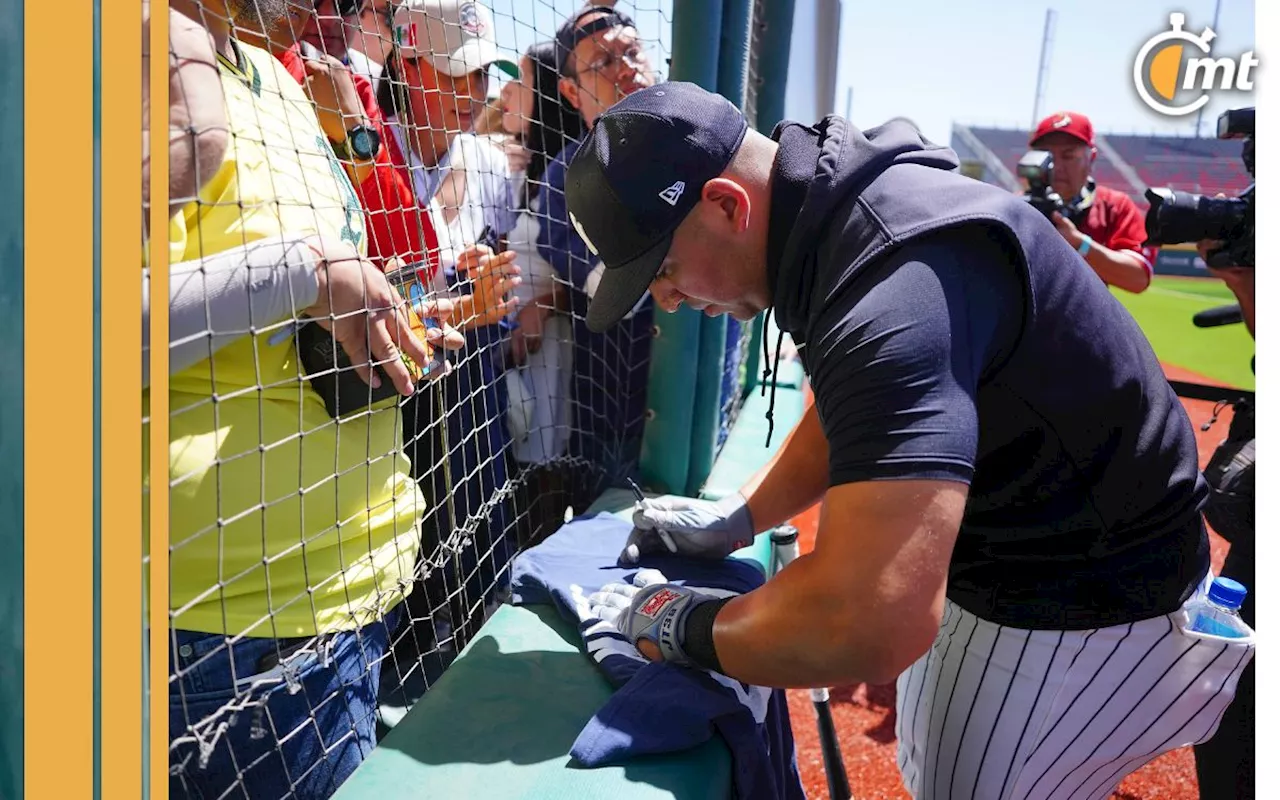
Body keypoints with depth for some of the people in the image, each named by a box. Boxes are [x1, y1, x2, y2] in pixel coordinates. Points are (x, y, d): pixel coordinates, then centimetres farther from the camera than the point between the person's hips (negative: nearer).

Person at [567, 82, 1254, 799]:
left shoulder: (891, 284, -37)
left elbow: (865, 626, -45)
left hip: (1087, 605, -9)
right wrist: (734, 520, 0)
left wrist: (682, 629, -27)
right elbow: (847, 418, 12)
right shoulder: (830, 213, -3)